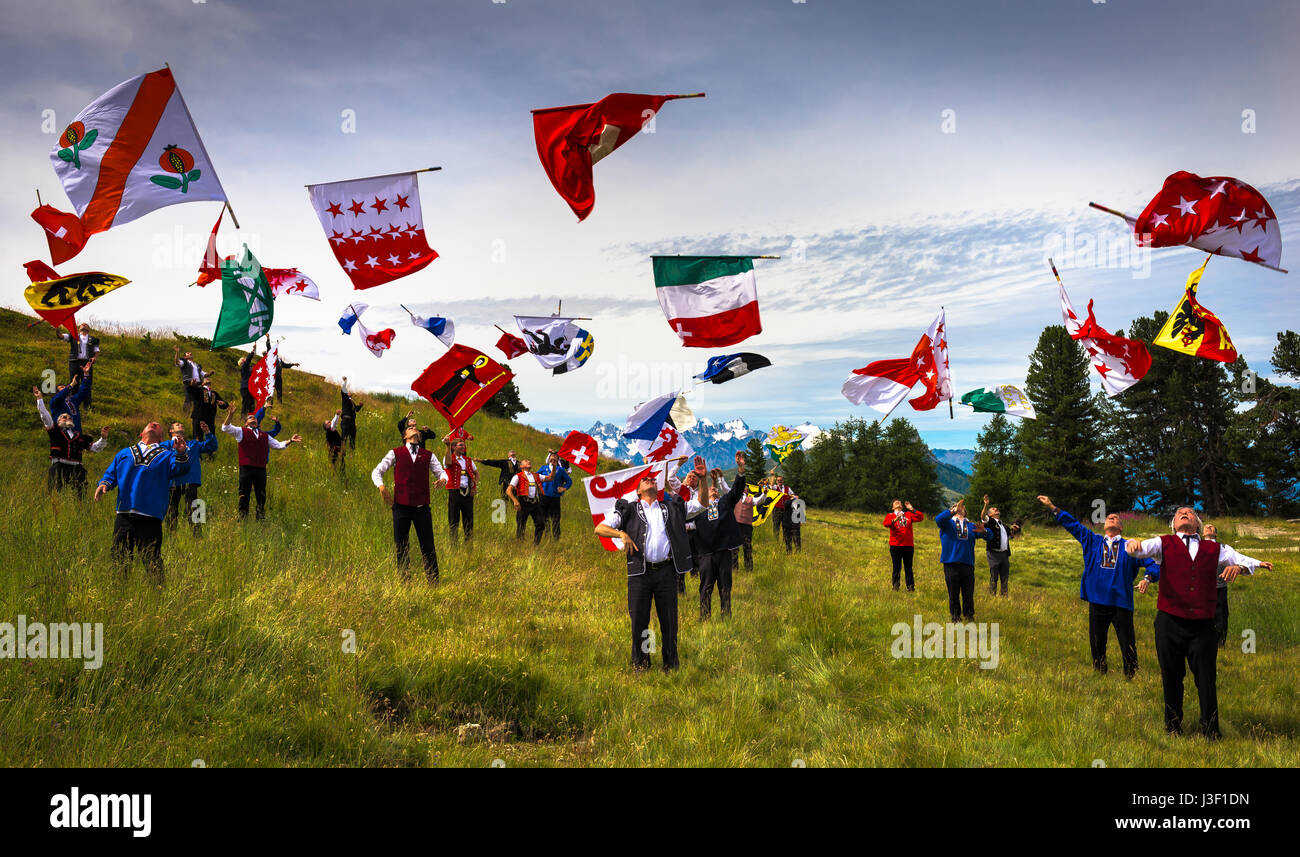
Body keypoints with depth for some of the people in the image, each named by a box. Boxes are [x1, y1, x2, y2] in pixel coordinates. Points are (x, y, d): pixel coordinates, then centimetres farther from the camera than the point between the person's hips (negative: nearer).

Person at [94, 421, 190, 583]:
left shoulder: (166, 456, 13)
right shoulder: (124, 453, 22)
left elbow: (181, 469, -5)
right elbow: (111, 474, 21)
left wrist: (181, 454, -25)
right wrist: (104, 484, -2)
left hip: (151, 518, -3)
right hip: (124, 516, 3)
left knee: (152, 561, -4)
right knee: (119, 559, 7)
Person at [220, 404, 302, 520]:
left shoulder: (265, 435, 22)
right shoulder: (241, 432, 10)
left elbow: (278, 445, 26)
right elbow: (225, 428, 0)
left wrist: (290, 441, 13)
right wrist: (230, 414, -14)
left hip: (261, 469, 4)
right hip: (246, 468, -3)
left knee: (261, 495, 6)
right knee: (244, 494, -2)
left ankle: (261, 517, 14)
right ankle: (242, 518, 3)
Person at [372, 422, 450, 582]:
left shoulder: (428, 455, 13)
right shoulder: (395, 453, 8)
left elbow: (441, 472, 12)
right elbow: (376, 472, 8)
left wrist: (443, 480, -12)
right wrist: (381, 487, -11)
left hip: (422, 507, 1)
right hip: (401, 507, -1)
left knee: (428, 547, -1)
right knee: (401, 546, 3)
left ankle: (433, 581, 6)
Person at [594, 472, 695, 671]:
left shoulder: (671, 508, 18)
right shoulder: (629, 510, 12)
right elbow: (599, 529, 5)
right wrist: (622, 534, -11)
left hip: (666, 571, 1)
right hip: (640, 572, -1)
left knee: (669, 619, 3)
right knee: (639, 618, 0)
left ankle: (671, 664, 14)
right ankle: (640, 663, 14)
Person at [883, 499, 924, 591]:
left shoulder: (908, 514, 15)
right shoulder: (890, 516, 9)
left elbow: (921, 518, 4)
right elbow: (886, 524, -11)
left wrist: (912, 510, -6)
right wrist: (895, 520, -28)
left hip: (908, 545, 2)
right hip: (895, 545, -1)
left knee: (908, 567, 4)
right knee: (896, 567, -1)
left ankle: (911, 587, 7)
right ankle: (895, 586, 4)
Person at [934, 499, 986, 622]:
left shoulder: (971, 526, 20)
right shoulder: (948, 523, 10)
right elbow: (938, 519, -13)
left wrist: (983, 531, -12)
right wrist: (953, 511, -22)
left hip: (967, 564, 3)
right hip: (951, 564, -3)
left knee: (968, 594, 3)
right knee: (953, 594, 1)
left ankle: (969, 616, 17)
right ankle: (955, 617, 12)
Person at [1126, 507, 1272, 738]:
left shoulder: (1215, 549, 15)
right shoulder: (1164, 544, 9)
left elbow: (1242, 560, 3)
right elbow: (1143, 549, -9)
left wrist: (1238, 566, -22)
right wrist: (1133, 544, -34)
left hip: (1203, 625, 1)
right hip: (1170, 622, -1)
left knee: (1206, 679, 3)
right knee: (1171, 678, 6)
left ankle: (1211, 730, 17)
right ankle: (1173, 727, 21)